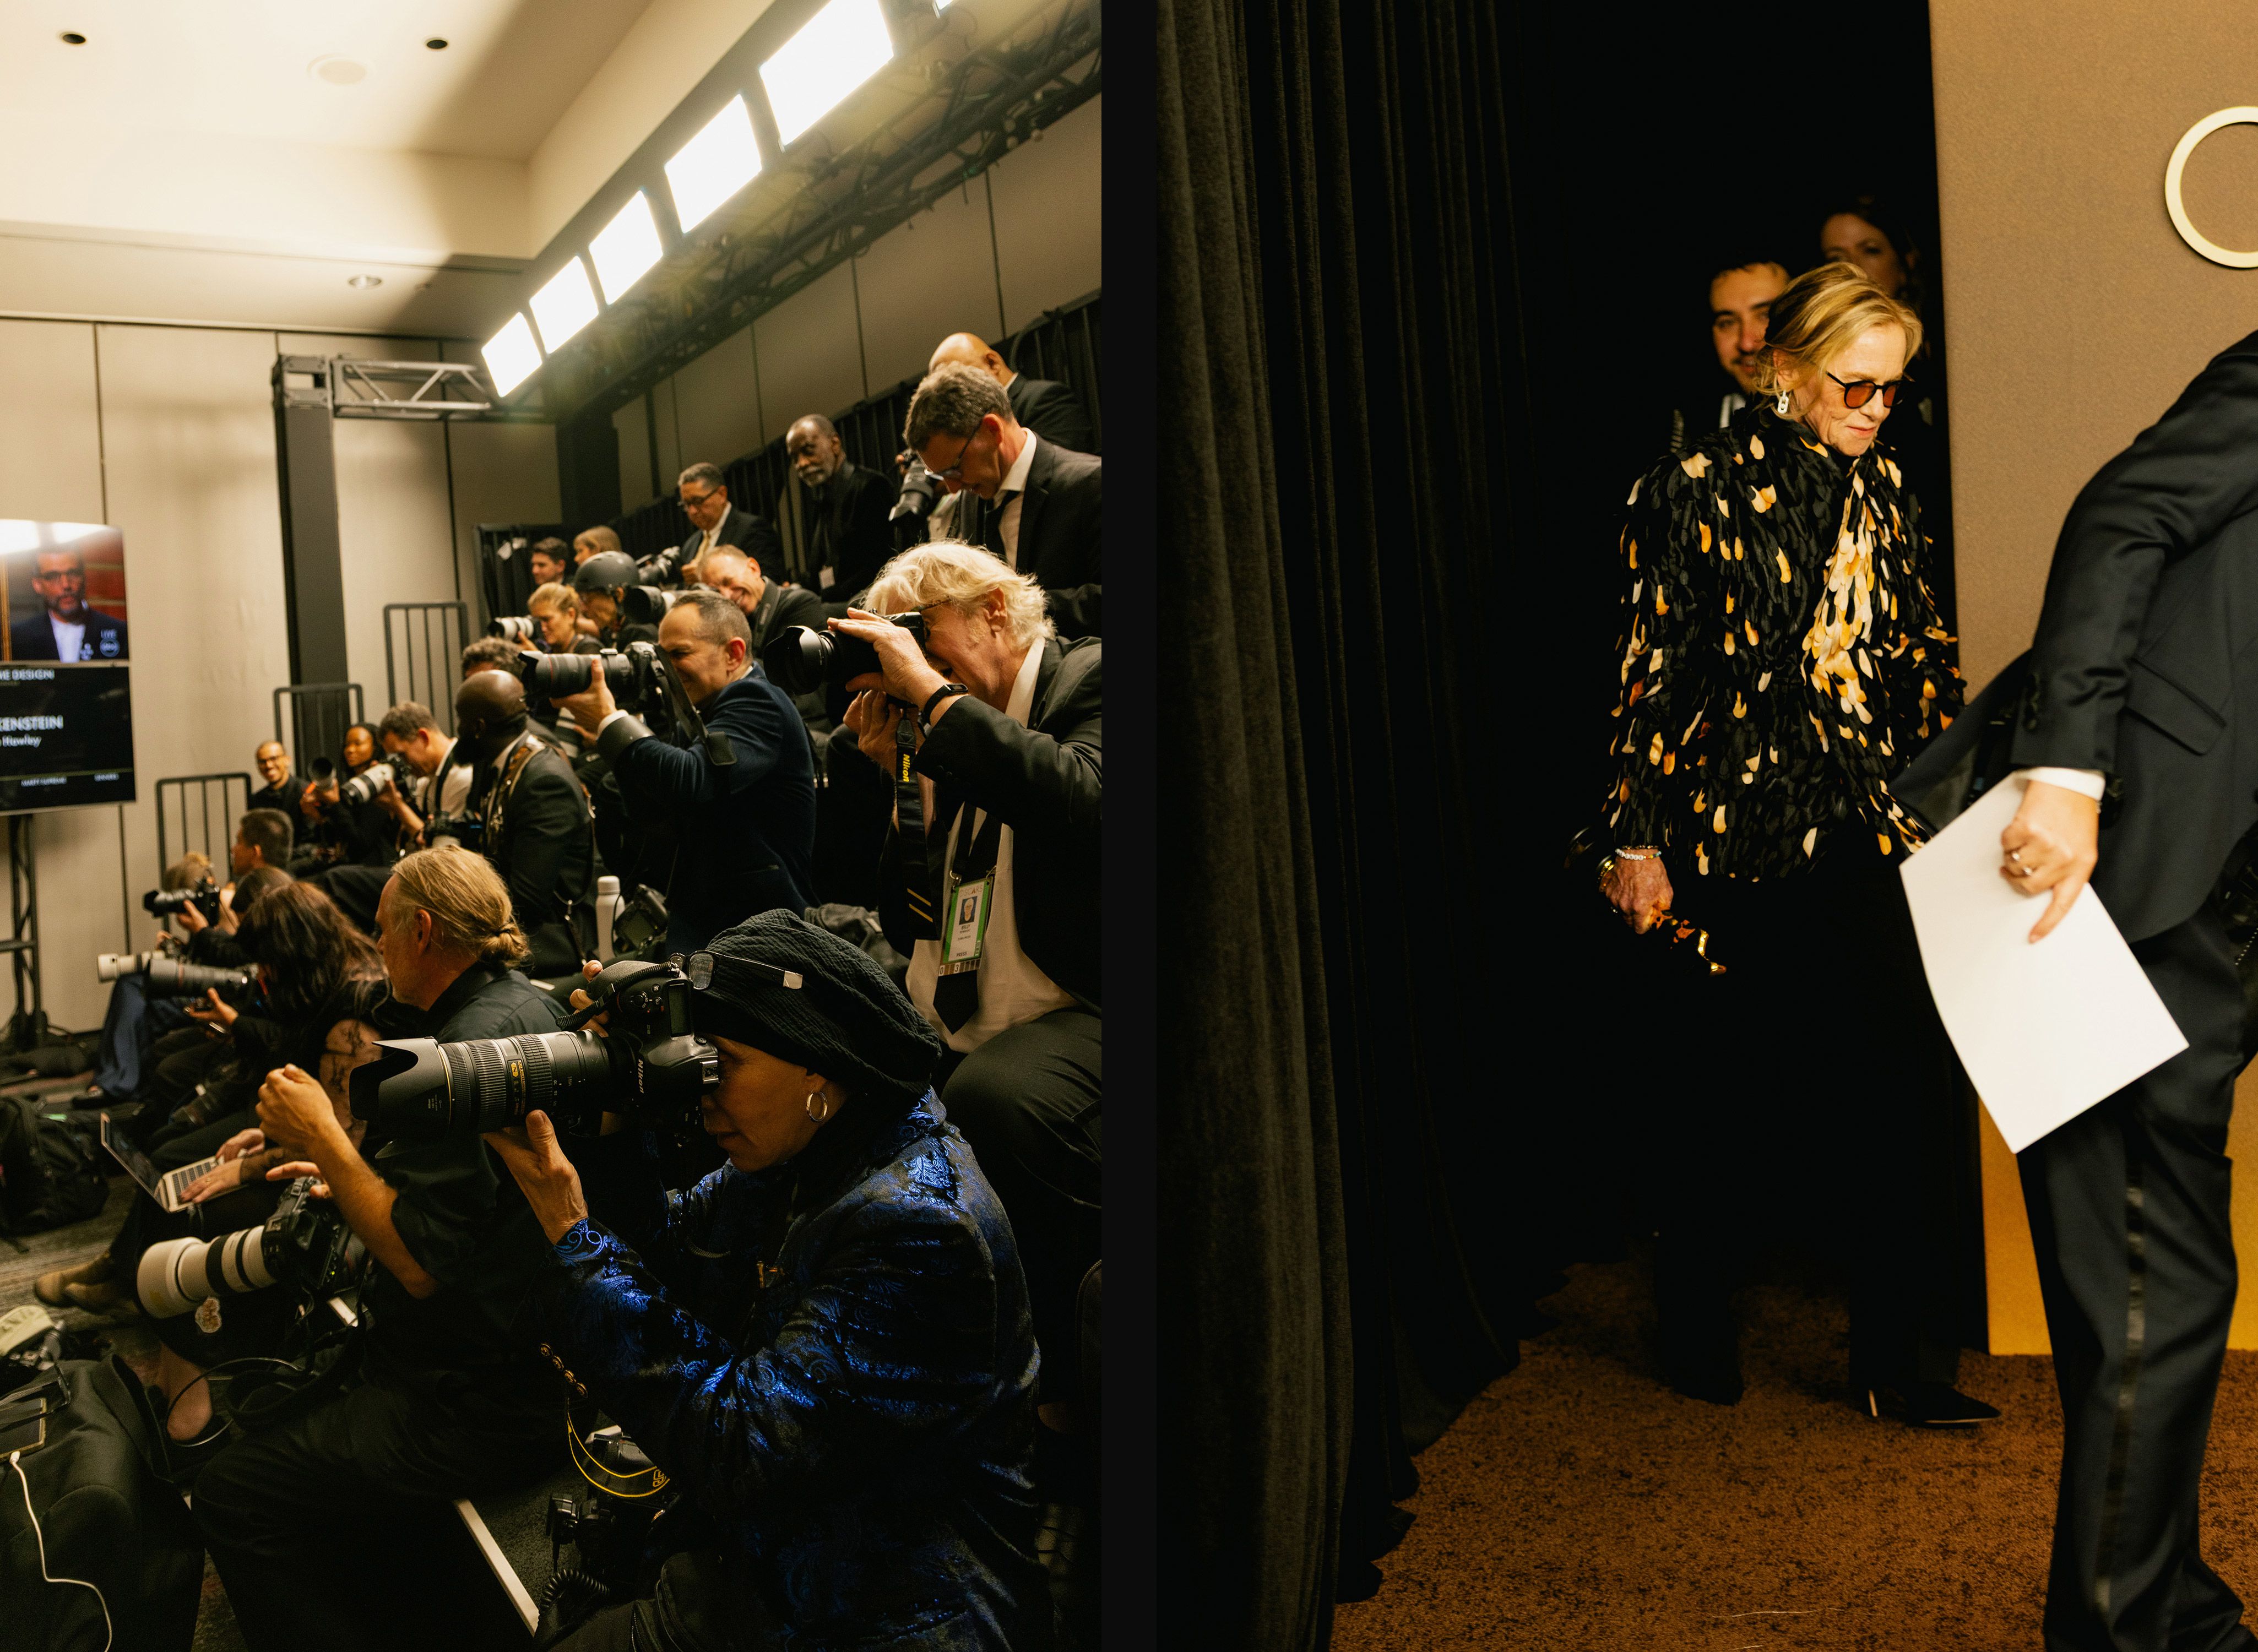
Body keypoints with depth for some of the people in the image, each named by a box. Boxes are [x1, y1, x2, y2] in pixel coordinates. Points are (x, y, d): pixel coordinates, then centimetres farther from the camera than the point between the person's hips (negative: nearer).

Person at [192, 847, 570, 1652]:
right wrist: (341, 1172, 18)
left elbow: (421, 1266, -23)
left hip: (488, 1404, -10)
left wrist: (321, 1134, -15)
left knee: (232, 1494, -7)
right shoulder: (530, 1005, 8)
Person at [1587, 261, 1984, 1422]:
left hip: (1862, 833, 5)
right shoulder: (1697, 490, -6)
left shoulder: (1882, 486, 11)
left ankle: (1902, 1360, 11)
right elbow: (1652, 670, -8)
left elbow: (1917, 653, 17)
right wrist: (1635, 840, -8)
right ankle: (1696, 1331, 30)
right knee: (1729, 1096, 8)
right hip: (1732, 836, -5)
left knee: (1914, 1085, -3)